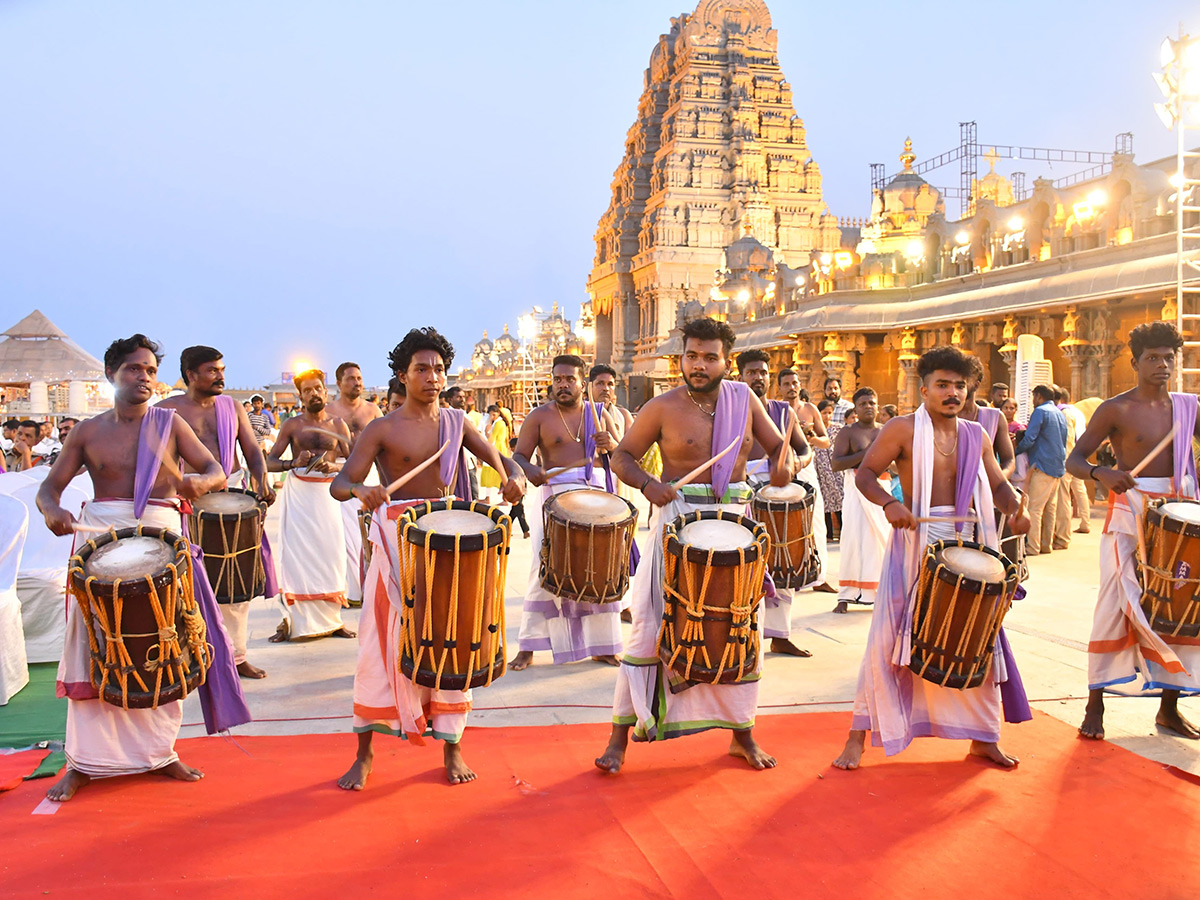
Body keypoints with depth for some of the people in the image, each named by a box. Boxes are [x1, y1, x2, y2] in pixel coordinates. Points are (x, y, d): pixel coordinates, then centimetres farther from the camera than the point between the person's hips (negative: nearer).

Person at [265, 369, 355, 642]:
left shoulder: (338, 425, 7)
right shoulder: (292, 425, 4)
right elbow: (269, 462, -1)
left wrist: (333, 467, -20)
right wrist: (293, 463, -19)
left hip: (327, 492, 1)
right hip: (298, 493, -1)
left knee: (330, 554, 0)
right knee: (295, 553, -5)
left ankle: (331, 619, 9)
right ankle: (291, 621, 1)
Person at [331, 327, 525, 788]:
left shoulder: (455, 421, 9)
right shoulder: (382, 429, -2)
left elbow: (500, 460, 11)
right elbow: (339, 484, -9)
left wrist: (515, 477, -13)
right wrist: (360, 490, -33)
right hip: (397, 541, -3)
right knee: (383, 642, -2)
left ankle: (452, 748, 17)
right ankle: (364, 753, 12)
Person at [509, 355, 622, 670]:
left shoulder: (600, 414, 12)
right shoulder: (539, 416, 2)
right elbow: (519, 456, -3)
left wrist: (610, 444, -9)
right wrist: (530, 470, -26)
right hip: (554, 494, -3)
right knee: (546, 567, -9)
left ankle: (601, 646, 15)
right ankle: (528, 648, 0)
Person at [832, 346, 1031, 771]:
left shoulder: (975, 436, 11)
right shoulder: (903, 428, -4)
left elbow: (998, 485, 17)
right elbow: (865, 473, -6)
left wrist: (1015, 508, -4)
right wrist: (889, 503, -25)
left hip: (966, 544, 5)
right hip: (915, 541, -5)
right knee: (887, 639, -5)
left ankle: (983, 737, 25)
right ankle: (859, 735, 6)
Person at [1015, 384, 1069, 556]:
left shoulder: (1040, 411, -9)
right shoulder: (1060, 414, 17)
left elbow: (1029, 439, -16)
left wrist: (1015, 451, -2)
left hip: (1043, 465, -9)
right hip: (1058, 466, 9)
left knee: (1034, 507, -8)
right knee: (1050, 507, 12)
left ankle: (1032, 547, -10)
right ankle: (1047, 544, 16)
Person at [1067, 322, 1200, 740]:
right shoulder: (1115, 410, -5)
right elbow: (1073, 459, -9)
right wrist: (1102, 473, -30)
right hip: (1129, 514, -5)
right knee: (1114, 607, -6)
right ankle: (1095, 705, 2)